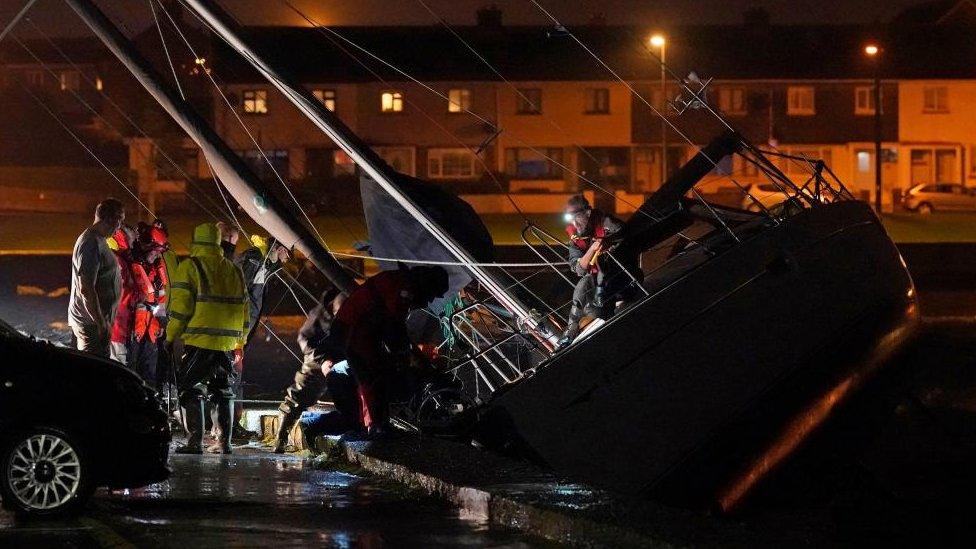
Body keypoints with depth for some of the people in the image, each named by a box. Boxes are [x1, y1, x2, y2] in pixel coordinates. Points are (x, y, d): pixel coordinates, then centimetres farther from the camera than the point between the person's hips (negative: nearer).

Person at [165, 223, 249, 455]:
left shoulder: (190, 267, -3)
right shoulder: (234, 271, 14)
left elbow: (181, 306, -9)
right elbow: (244, 307, 16)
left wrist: (171, 337, -2)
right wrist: (239, 341, 23)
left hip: (199, 342, -5)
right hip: (227, 343, 5)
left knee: (191, 391, 0)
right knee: (223, 392, 15)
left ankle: (195, 442, -8)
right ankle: (224, 443, 13)